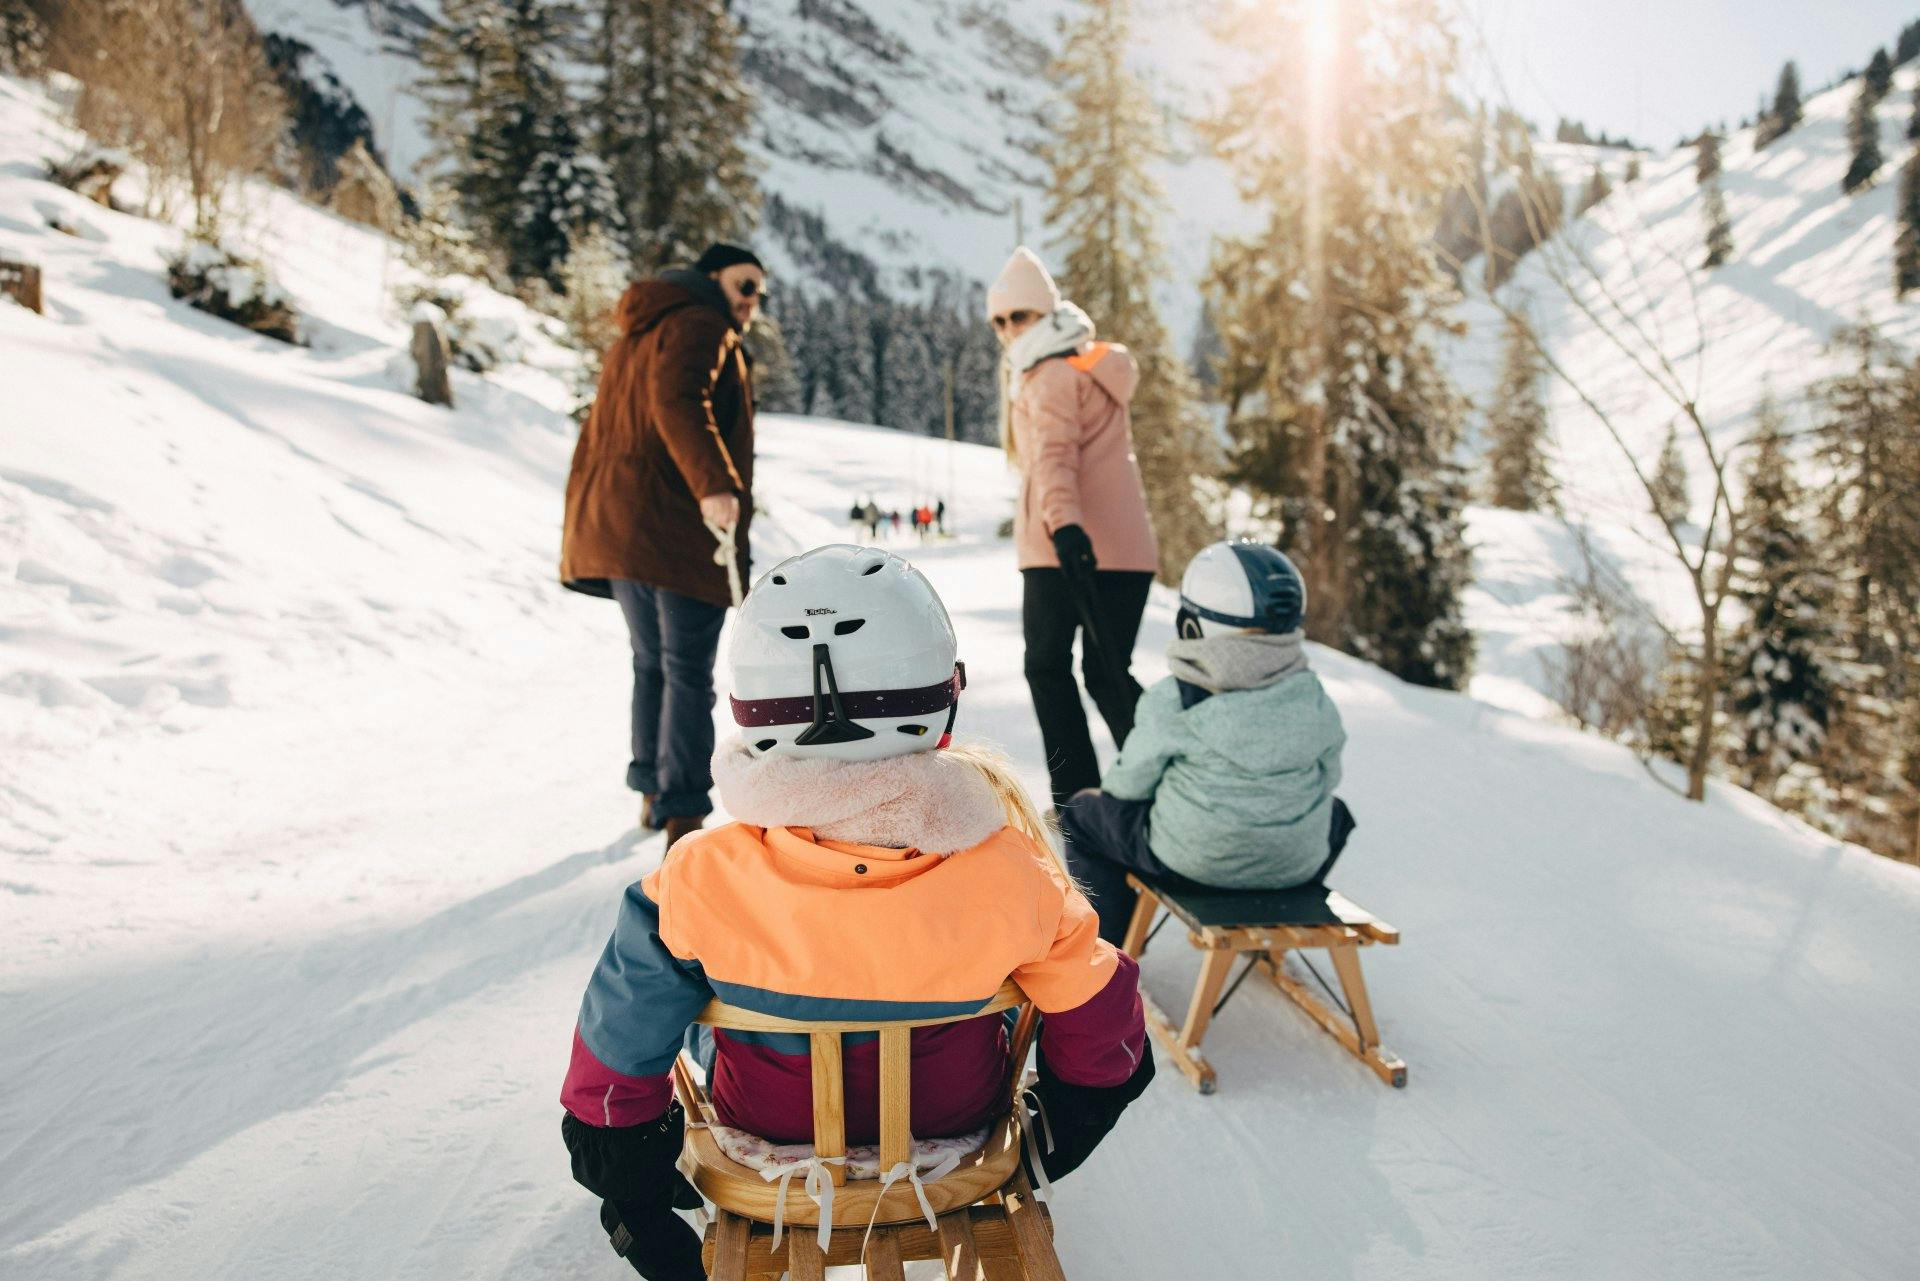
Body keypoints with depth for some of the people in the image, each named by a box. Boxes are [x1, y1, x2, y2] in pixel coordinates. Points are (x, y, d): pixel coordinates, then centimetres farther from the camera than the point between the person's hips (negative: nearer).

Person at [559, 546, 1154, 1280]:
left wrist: (634, 1199, 3)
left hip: (767, 1132, 0)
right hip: (956, 1123, 1)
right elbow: (1101, 1035, -15)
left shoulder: (698, 886, -31)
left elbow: (614, 1069, -17)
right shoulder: (1010, 875, -30)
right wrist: (1064, 1135, 7)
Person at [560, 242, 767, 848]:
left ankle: (653, 792, 27)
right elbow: (677, 400, -24)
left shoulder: (636, 335, 26)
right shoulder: (698, 323, -4)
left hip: (612, 521, 9)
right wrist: (714, 484, -35)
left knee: (651, 662, 18)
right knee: (689, 673, -8)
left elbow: (597, 435, 26)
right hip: (677, 525, -9)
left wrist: (585, 524, 27)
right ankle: (684, 819, -9)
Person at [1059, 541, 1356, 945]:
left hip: (1188, 861, -3)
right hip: (1298, 864, 4)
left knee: (1085, 811, 20)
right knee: (1334, 811, 37)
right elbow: (1329, 776, 7)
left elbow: (1129, 785, -7)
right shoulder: (1313, 697, -5)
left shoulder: (1173, 702, -16)